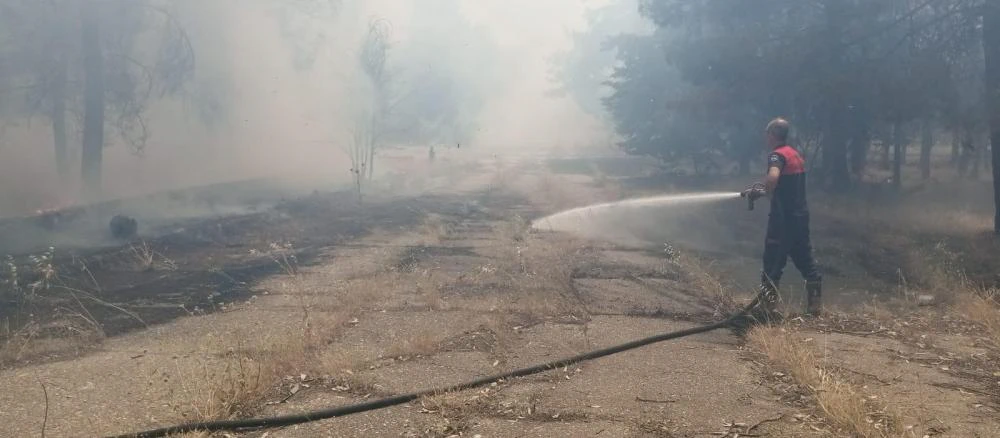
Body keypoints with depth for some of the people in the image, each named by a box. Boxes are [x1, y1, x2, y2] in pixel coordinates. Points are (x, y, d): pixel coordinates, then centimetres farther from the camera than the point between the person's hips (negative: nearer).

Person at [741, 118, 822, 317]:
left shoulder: (777, 155, -13)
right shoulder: (796, 155, 16)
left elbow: (773, 177, -34)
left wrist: (762, 192, -15)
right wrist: (759, 190, 21)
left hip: (784, 217, -8)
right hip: (800, 215, 8)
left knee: (773, 263, -1)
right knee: (805, 259, 13)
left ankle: (769, 308, 0)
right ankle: (815, 307, 16)